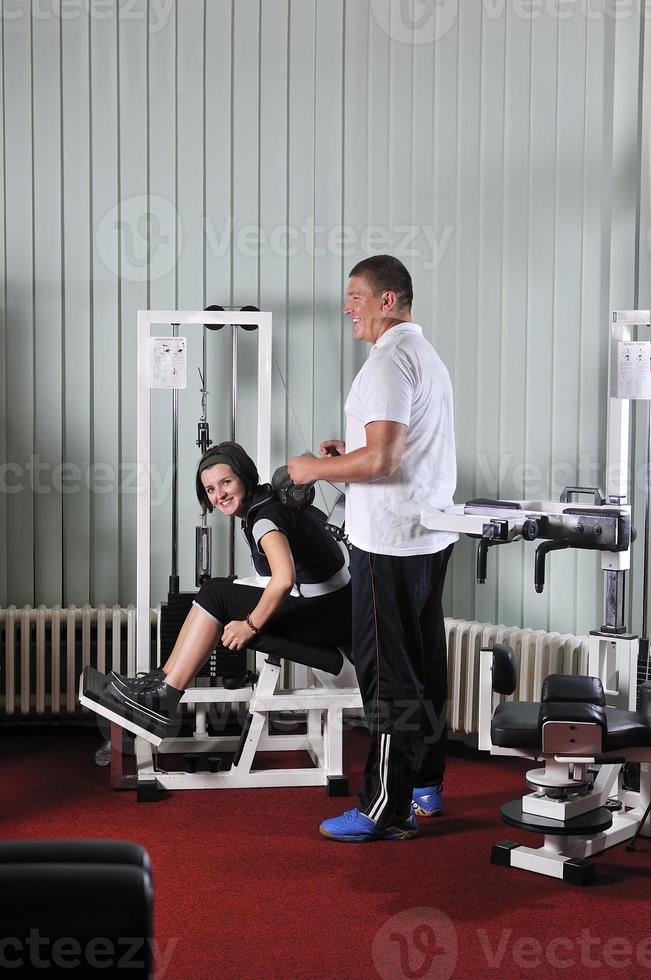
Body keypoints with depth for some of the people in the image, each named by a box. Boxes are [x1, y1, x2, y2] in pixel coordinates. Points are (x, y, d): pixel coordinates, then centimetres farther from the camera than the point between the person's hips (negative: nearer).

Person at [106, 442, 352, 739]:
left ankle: (163, 699, -8)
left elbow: (284, 578, -35)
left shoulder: (266, 517, -19)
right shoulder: (264, 503, 9)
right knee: (215, 594, 6)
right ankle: (160, 682, 4)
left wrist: (251, 624, -21)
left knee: (216, 595, -12)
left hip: (328, 618, -10)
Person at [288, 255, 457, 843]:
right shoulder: (426, 354, 18)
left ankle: (387, 811, -1)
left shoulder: (390, 361, -16)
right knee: (424, 667, 16)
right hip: (431, 535, 11)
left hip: (391, 541, -10)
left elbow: (382, 459, -24)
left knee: (388, 676, -6)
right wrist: (348, 453, 17)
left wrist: (315, 470, -11)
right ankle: (426, 787, 26)